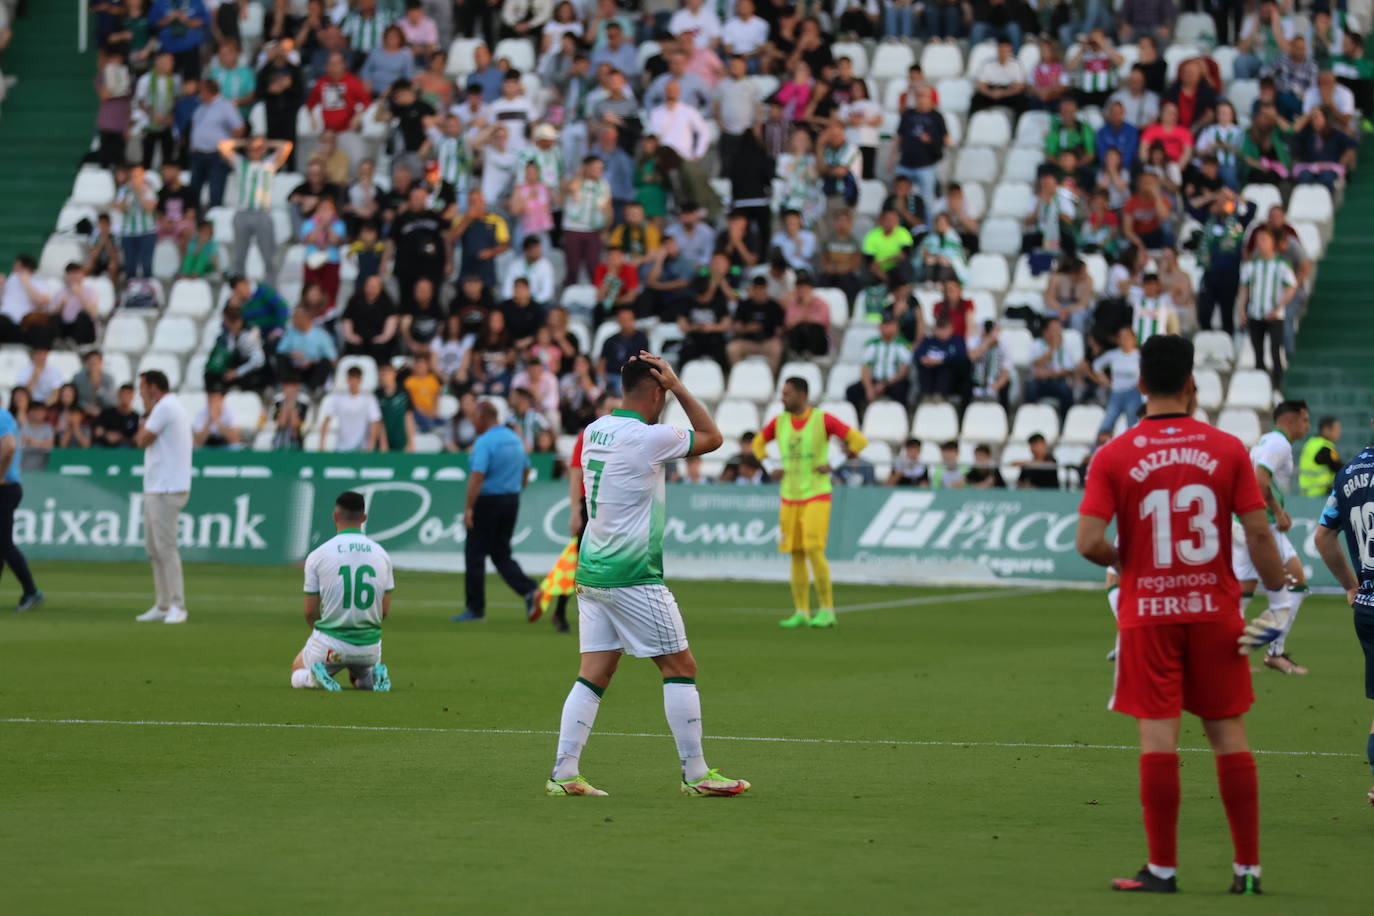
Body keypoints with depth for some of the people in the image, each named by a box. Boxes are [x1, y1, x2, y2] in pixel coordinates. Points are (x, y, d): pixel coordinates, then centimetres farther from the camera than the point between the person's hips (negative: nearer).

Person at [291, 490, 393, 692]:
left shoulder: (317, 555, -7)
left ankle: (314, 677, -11)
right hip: (370, 645, 3)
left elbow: (310, 612, -3)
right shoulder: (381, 554, 3)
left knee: (297, 672, 25)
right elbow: (385, 610, 4)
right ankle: (377, 675, -3)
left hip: (328, 644, -3)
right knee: (363, 678, 34)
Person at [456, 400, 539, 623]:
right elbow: (526, 472, 18)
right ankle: (529, 591, -7)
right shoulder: (515, 439, 10)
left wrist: (468, 508, -22)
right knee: (501, 553, 14)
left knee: (475, 553, 3)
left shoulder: (484, 442, -15)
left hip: (487, 501, -8)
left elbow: (477, 476, -23)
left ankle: (475, 608, 7)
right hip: (512, 500, 8)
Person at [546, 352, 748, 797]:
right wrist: (678, 386, 2)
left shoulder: (595, 431, 9)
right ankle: (696, 774, 3)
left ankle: (564, 773, -1)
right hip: (633, 577, -8)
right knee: (680, 666, 2)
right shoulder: (647, 438, -14)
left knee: (593, 674, 6)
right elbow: (713, 437, -1)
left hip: (591, 573, 8)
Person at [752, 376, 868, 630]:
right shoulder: (779, 423, 7)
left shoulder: (823, 419, -7)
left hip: (816, 496, -5)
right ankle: (801, 613, 8)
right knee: (796, 555, 4)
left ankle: (826, 610, -6)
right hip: (789, 497, 5)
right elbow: (758, 443, 25)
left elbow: (859, 440, -7)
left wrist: (831, 466, -11)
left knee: (813, 550, -14)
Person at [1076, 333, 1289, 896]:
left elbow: (1088, 542, -12)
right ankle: (1248, 867, 8)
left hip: (1147, 613, -1)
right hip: (1215, 611, 1)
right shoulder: (1228, 449, -2)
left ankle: (1163, 868, 0)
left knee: (1158, 737, -1)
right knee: (1228, 734, 7)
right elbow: (1258, 534, -5)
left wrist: (1121, 560, 8)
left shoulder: (1113, 457, -5)